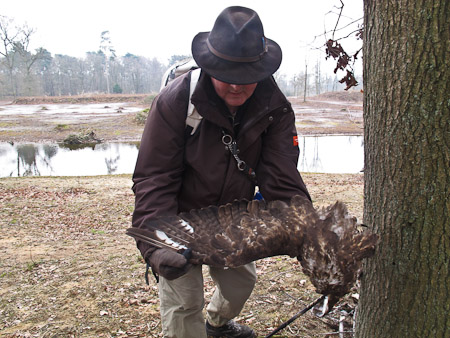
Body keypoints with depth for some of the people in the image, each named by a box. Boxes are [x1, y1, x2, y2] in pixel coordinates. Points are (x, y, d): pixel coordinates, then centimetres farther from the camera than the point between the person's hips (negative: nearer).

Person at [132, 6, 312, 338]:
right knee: (184, 302, -6)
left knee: (242, 280, 21)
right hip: (180, 217, -4)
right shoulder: (174, 102, -26)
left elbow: (282, 178, -20)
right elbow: (153, 179, -25)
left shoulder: (275, 107, -16)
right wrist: (155, 245, -38)